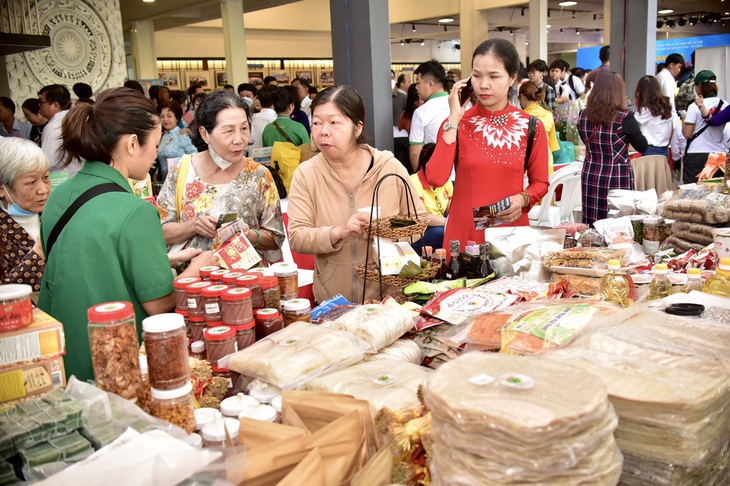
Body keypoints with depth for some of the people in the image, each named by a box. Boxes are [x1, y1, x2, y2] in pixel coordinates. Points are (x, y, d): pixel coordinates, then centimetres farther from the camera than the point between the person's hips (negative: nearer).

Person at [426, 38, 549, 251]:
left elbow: (540, 182, 9)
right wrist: (454, 119, -15)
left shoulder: (531, 127, -1)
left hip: (512, 231, 1)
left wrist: (523, 199, -13)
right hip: (463, 232, 0)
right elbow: (435, 178, -18)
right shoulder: (456, 123, -2)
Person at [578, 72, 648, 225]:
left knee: (591, 228, 8)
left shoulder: (583, 115, -1)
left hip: (590, 177, 4)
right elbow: (642, 147, -2)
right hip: (618, 179, -4)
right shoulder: (624, 118, -14)